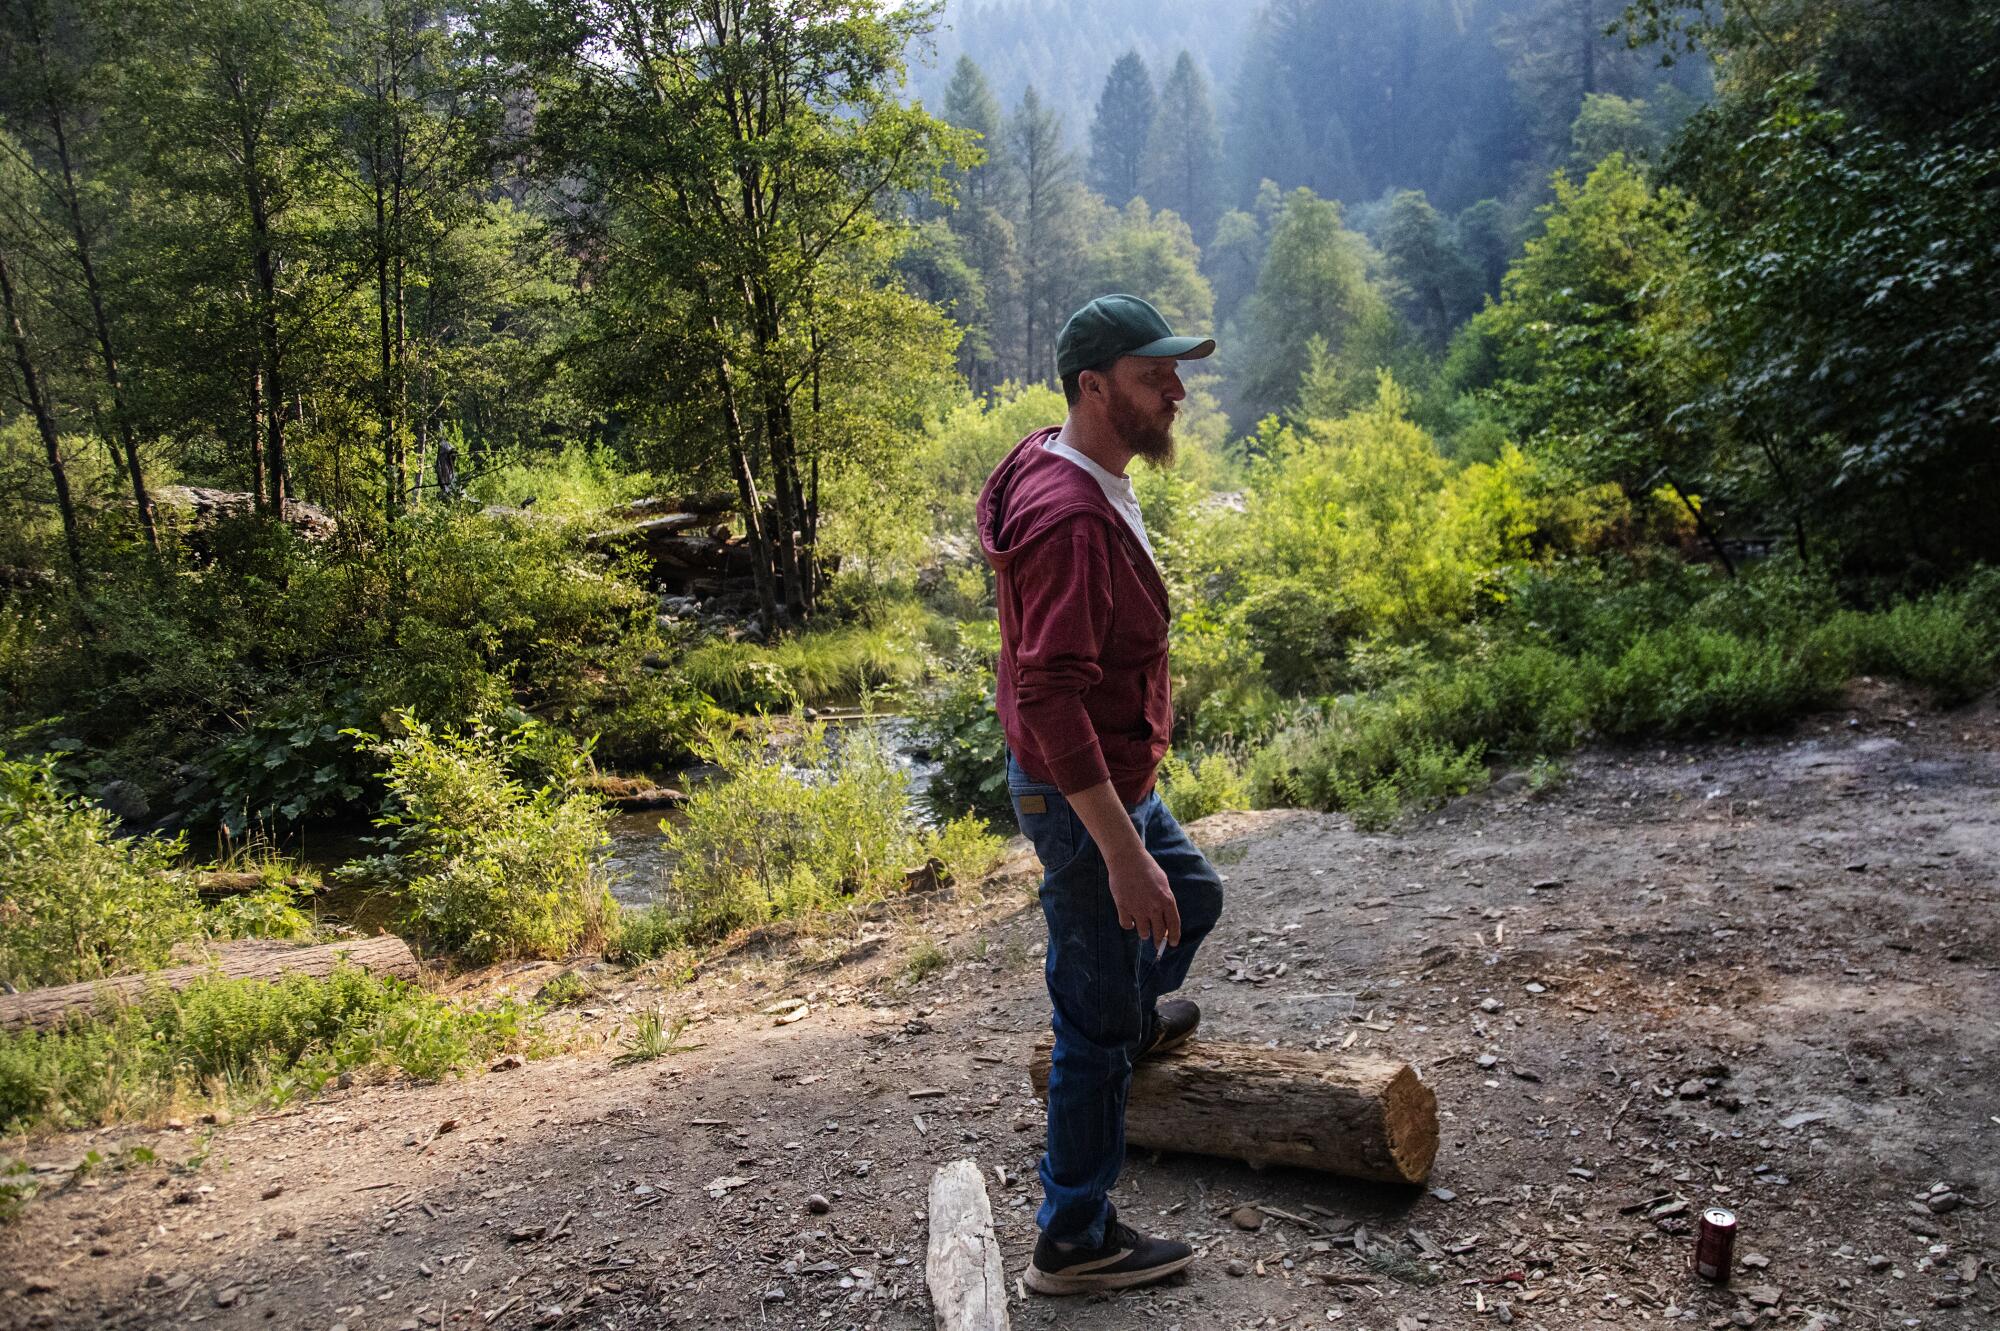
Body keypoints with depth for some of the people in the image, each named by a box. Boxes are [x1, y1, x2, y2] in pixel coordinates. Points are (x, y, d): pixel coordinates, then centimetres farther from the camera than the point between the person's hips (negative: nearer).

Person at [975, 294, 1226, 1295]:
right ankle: (1075, 1242, 19)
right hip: (1082, 798, -10)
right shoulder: (1070, 517, -28)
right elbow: (1052, 697, -33)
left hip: (1110, 780, 10)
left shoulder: (1088, 483, 6)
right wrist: (1122, 853, -32)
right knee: (1094, 1030, 3)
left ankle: (1136, 1019, 58)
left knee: (1192, 897, 32)